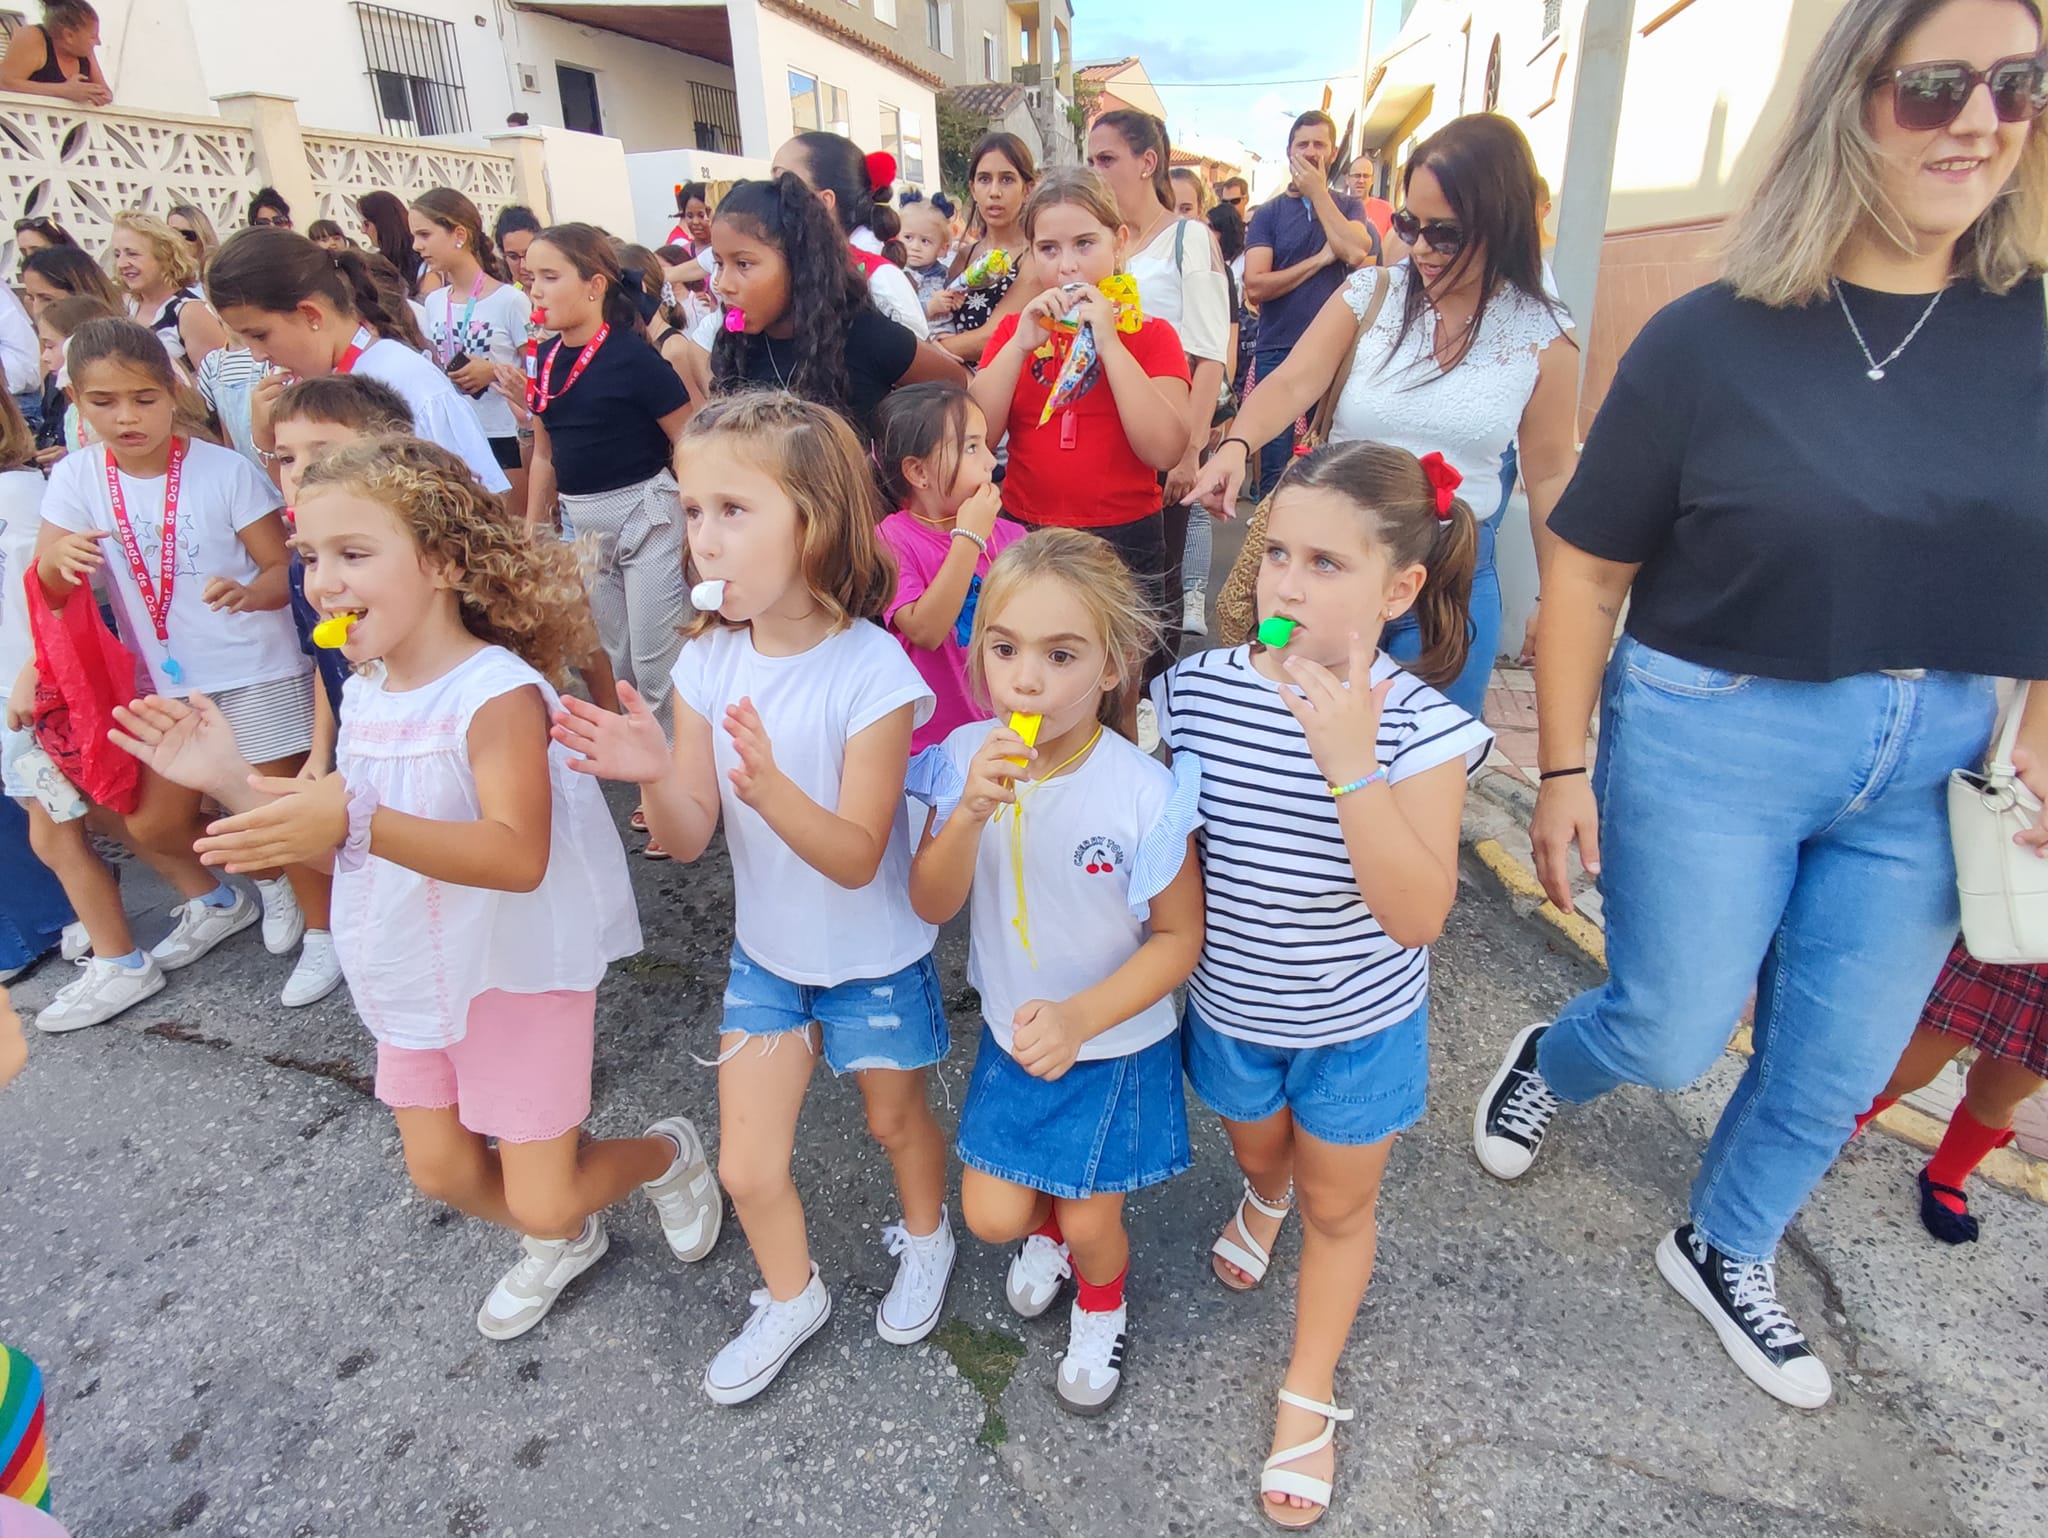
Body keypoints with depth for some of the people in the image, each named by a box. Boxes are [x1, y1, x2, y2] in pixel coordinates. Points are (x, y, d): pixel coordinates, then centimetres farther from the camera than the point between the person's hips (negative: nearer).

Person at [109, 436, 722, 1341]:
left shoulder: (497, 691, -25)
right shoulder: (366, 691, 1)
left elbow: (518, 856, -35)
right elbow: (343, 844, 7)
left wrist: (358, 821, -45)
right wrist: (233, 782, -6)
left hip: (517, 975, -8)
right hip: (415, 978, 8)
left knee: (544, 1200, -1)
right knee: (442, 1171, 19)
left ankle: (668, 1152, 30)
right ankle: (559, 1245, 48)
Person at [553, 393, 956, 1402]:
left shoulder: (870, 669, -27)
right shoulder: (708, 660, -12)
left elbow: (856, 857, -26)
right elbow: (688, 838, -9)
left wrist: (773, 789, -44)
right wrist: (654, 775, -31)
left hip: (874, 957, -4)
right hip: (766, 950, 4)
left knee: (895, 1117, 21)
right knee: (746, 1165, 11)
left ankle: (925, 1240, 54)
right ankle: (791, 1295, 42)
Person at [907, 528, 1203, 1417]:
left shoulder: (1142, 793, -28)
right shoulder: (969, 759, -17)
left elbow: (1179, 936, -16)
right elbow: (932, 905, -15)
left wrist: (1081, 1018, -28)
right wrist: (968, 814, -33)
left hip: (1114, 1040, -3)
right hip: (1013, 1032, 3)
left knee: (1089, 1225, 12)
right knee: (990, 1216, 10)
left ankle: (1101, 1299, 50)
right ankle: (1046, 1225, 48)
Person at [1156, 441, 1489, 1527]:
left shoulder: (1421, 727, -25)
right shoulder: (1199, 690, -18)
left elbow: (1418, 917, -34)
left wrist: (1351, 763, -42)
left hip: (1357, 1026, -2)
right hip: (1228, 1008, 2)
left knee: (1338, 1204, 20)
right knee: (1259, 1153, 31)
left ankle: (1308, 1396, 44)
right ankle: (1263, 1194, 68)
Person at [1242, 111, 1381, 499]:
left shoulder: (1348, 206, 11)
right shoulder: (1268, 214, 7)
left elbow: (1354, 251, -12)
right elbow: (1255, 286, -7)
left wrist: (1317, 191, -4)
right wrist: (1321, 259, -8)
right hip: (1277, 353, 0)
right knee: (1274, 469, 1)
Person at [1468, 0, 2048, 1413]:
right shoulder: (1712, 340, -10)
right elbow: (1589, 564, -8)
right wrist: (1564, 771, -8)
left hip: (1933, 759, 4)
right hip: (1710, 737, -4)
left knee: (1838, 1069, 15)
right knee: (1673, 1037, 6)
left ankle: (1728, 1254, 43)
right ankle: (1542, 1067, 43)